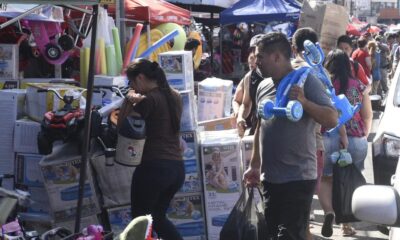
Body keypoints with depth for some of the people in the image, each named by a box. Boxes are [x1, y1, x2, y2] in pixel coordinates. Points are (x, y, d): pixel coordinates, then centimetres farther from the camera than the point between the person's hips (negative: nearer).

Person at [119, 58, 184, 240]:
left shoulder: (148, 99, -11)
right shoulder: (174, 96, 12)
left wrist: (128, 101, 3)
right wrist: (137, 102, 15)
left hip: (154, 167, -8)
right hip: (178, 167, 8)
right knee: (157, 216, 22)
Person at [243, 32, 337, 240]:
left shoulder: (305, 81, -10)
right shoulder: (263, 86, 10)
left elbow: (332, 119, -16)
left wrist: (304, 102, -30)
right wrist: (254, 166, 19)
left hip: (298, 178, -7)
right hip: (270, 178, 7)